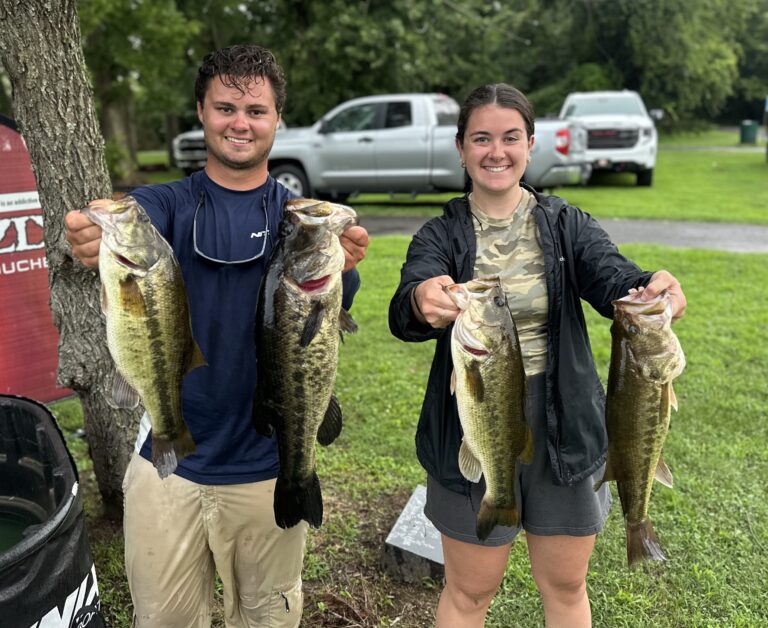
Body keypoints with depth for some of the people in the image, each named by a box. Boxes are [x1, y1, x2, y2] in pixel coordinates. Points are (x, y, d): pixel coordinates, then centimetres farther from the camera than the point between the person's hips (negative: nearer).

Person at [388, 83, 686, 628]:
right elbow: (405, 316, -23)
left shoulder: (568, 226, 0)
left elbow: (613, 279, -18)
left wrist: (652, 291, -42)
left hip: (563, 430, 2)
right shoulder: (441, 236, -5)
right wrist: (422, 303, -47)